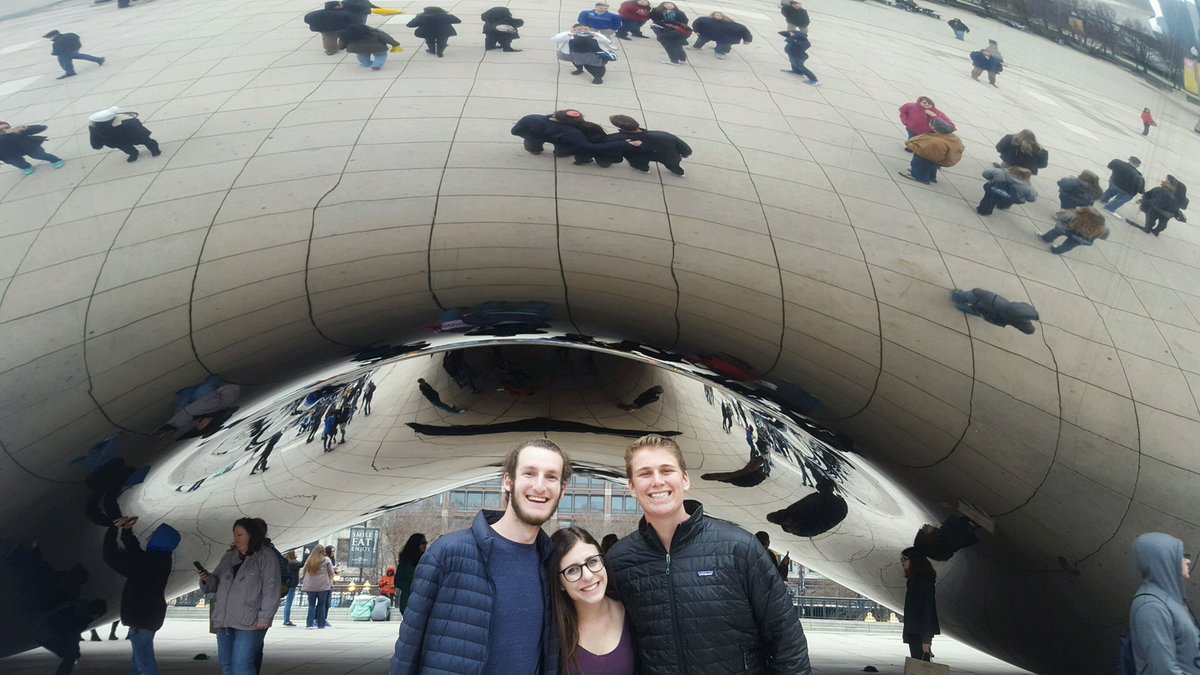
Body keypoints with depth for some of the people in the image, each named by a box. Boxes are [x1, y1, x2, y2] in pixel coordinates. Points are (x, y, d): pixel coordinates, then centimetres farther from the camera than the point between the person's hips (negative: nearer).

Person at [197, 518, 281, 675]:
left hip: (249, 623, -7)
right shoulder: (228, 557, 15)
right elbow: (217, 583, 18)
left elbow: (271, 590, -11)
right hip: (224, 621, 7)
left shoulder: (266, 557, -6)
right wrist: (208, 579, -5)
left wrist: (264, 618, -18)